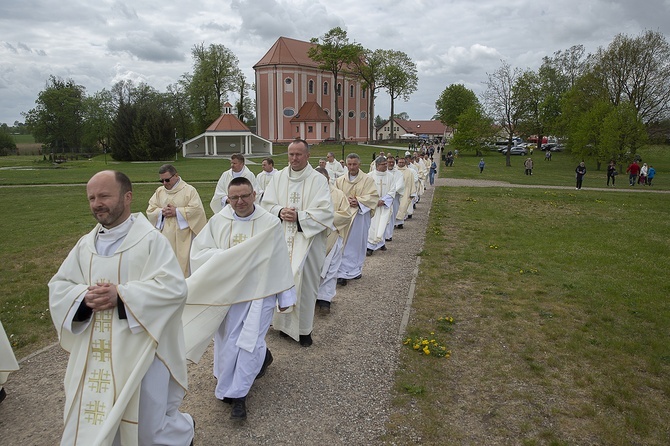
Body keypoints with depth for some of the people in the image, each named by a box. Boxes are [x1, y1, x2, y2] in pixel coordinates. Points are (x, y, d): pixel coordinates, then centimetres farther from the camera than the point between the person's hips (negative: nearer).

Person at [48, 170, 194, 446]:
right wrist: (84, 296, -13)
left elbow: (174, 287, -19)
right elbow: (58, 286, 8)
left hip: (140, 351, -6)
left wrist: (121, 295, -24)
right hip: (94, 354, 6)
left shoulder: (151, 240, -11)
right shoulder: (86, 244, 8)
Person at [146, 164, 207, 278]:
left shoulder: (189, 190, -3)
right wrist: (161, 212, -11)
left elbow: (197, 209, -13)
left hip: (183, 236, -4)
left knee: (184, 263, -1)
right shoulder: (159, 191, 11)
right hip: (165, 236, 4)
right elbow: (150, 211, 9)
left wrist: (177, 211, -14)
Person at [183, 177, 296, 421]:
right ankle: (261, 356, 38)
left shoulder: (270, 223, -9)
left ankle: (237, 394, 12)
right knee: (227, 343, 9)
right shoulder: (218, 221, -3)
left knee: (249, 342, -6)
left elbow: (281, 261, -4)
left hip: (260, 291, -3)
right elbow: (198, 251, -1)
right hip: (227, 290, 3)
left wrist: (285, 297, 0)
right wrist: (225, 255, -19)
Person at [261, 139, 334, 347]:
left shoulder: (318, 179, -5)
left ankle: (304, 328, 14)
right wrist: (280, 211, -13)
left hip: (307, 240, -3)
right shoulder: (279, 177, 7)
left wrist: (298, 216, -18)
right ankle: (281, 320, 25)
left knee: (304, 282, -1)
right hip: (281, 239, 3)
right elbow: (266, 203, 7)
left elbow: (325, 211, -11)